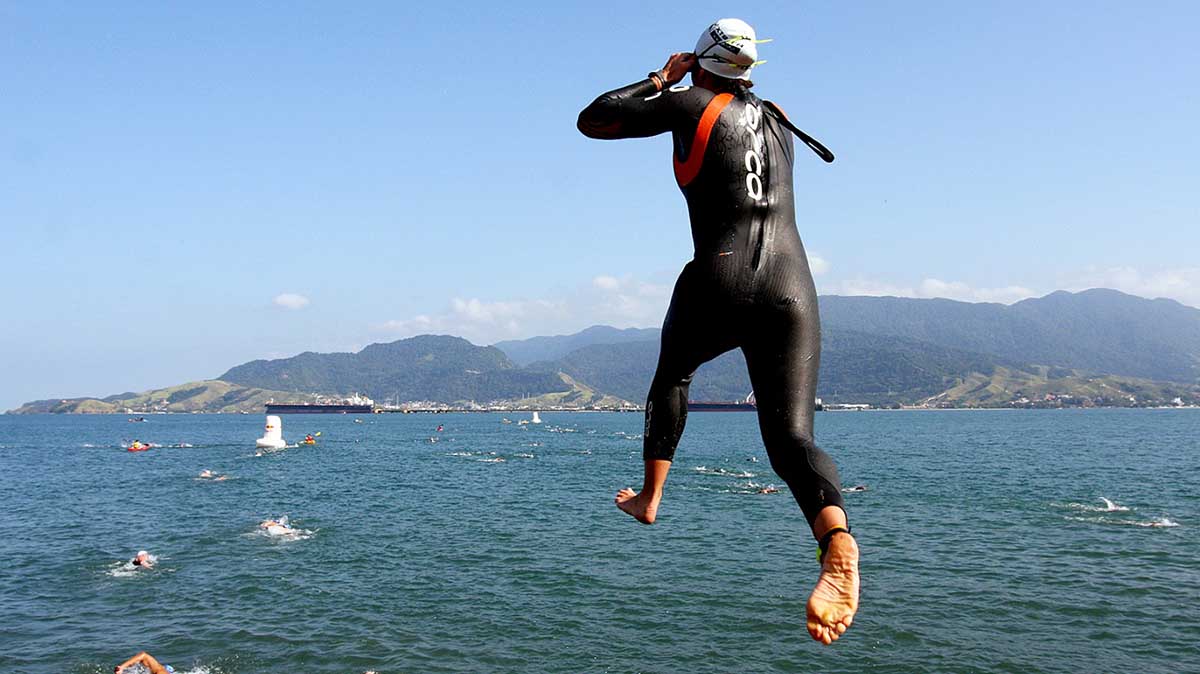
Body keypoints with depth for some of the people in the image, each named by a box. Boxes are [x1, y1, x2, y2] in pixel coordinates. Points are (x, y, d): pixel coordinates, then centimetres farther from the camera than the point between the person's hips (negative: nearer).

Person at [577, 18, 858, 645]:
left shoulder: (690, 104, 5)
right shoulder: (777, 121, 23)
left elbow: (591, 120, 9)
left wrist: (660, 80, 19)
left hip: (719, 283, -3)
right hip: (793, 288, 3)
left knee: (672, 374, 30)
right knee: (791, 434, -5)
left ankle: (650, 497, 33)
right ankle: (838, 541, -34)